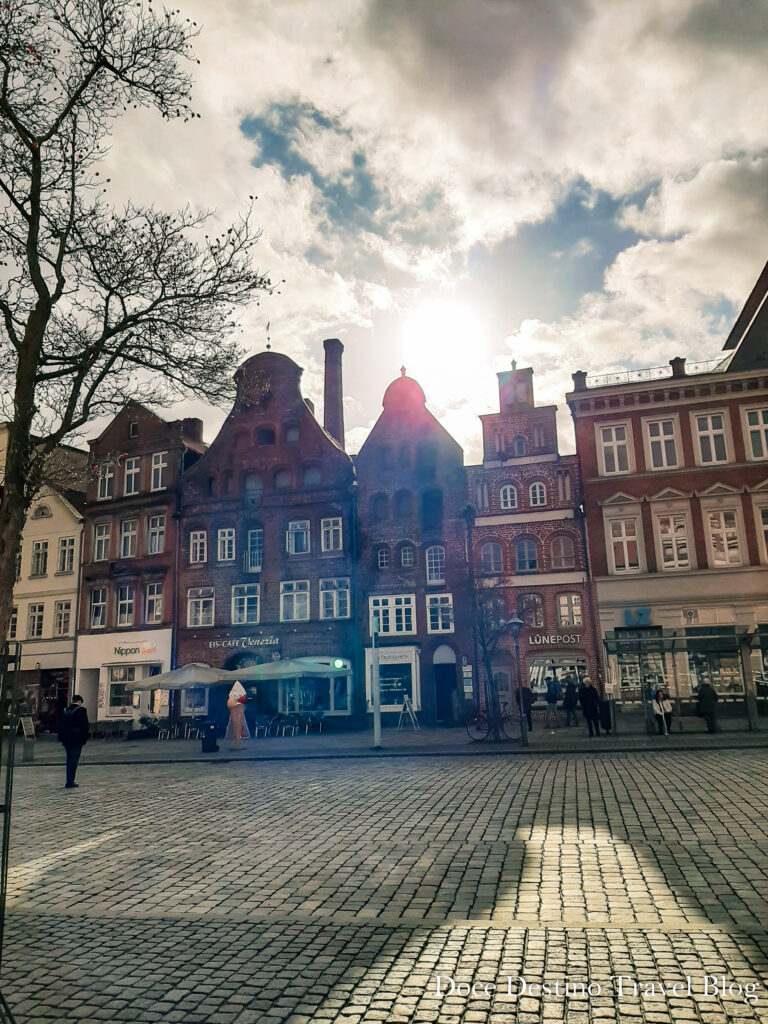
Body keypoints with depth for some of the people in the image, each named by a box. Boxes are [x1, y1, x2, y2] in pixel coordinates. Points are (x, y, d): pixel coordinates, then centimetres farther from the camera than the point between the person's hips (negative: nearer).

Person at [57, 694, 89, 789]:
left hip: (66, 740, 6)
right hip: (77, 740, -6)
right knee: (74, 761, -3)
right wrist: (85, 739, -4)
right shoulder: (81, 710, -9)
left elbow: (60, 725, 12)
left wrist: (61, 739, 15)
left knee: (69, 760, 15)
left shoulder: (64, 711, 9)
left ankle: (70, 781, 19)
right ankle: (70, 782, -5)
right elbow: (85, 726, -11)